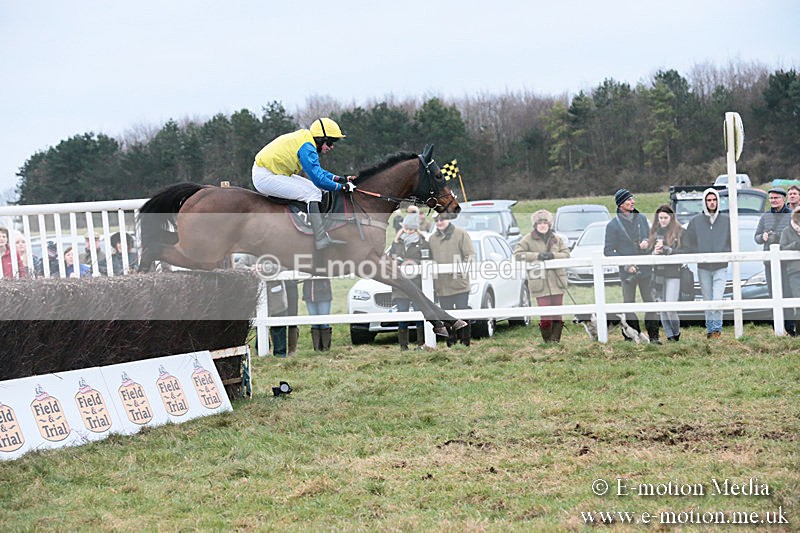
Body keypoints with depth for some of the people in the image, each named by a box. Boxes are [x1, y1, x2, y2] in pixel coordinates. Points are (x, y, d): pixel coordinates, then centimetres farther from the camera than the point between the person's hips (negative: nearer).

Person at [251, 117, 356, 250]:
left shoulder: (303, 139, 12)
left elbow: (317, 171, 22)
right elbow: (319, 180, -20)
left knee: (312, 187, 13)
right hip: (264, 177, -11)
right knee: (313, 193, -16)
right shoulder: (307, 148, -20)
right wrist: (342, 186, -9)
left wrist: (341, 179, 14)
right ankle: (321, 239, -21)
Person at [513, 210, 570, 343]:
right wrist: (537, 256, -14)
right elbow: (517, 254, -4)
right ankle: (547, 339, 2)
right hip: (540, 284, -3)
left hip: (556, 282, 3)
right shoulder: (528, 240, 4)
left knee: (557, 314, 0)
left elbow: (566, 254, 9)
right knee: (545, 314, -9)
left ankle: (555, 338, 6)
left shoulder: (556, 239, 14)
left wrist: (553, 255, -11)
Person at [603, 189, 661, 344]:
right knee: (629, 304, 1)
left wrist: (647, 242, -4)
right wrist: (626, 265, -13)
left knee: (650, 302, 3)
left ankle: (653, 335, 10)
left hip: (645, 269, 3)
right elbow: (608, 251, -4)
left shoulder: (641, 218, 9)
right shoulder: (613, 225, -3)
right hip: (628, 272, -3)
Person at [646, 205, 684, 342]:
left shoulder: (679, 232, 0)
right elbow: (648, 251, 11)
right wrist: (654, 252, -11)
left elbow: (683, 252, -6)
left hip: (674, 274, -4)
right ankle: (669, 335, 11)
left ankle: (676, 333, 10)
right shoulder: (654, 232, 12)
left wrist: (665, 250, -15)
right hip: (658, 273, 4)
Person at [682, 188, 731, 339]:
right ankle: (710, 329, 15)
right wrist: (697, 255, -3)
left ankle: (716, 328, -7)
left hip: (721, 267, -1)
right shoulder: (695, 221, 3)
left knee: (717, 299, -14)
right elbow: (686, 242, 7)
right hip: (703, 268, 1)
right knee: (708, 301, 6)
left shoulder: (726, 220, 3)